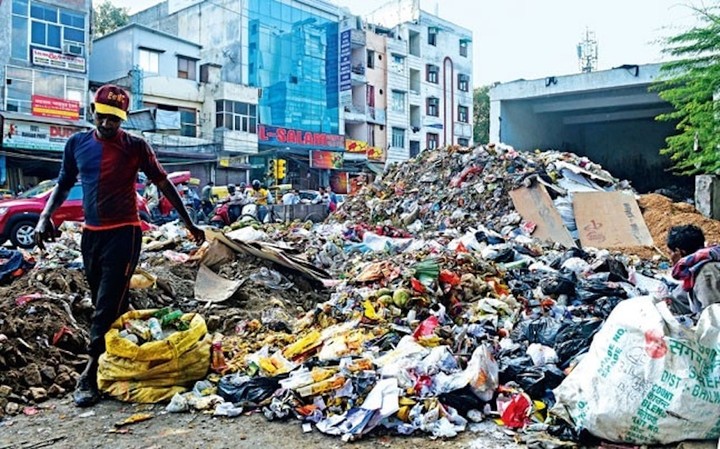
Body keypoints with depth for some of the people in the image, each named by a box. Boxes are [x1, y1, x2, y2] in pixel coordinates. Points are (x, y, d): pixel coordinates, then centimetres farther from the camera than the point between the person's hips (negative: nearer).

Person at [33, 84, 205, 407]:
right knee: (106, 304, 13)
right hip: (91, 234, 5)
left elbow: (163, 184, 1)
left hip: (124, 233, -5)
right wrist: (45, 216, -1)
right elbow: (64, 184, 16)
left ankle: (90, 375, 0)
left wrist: (189, 223, 2)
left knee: (108, 305, -7)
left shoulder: (135, 147, -4)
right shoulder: (77, 144, 7)